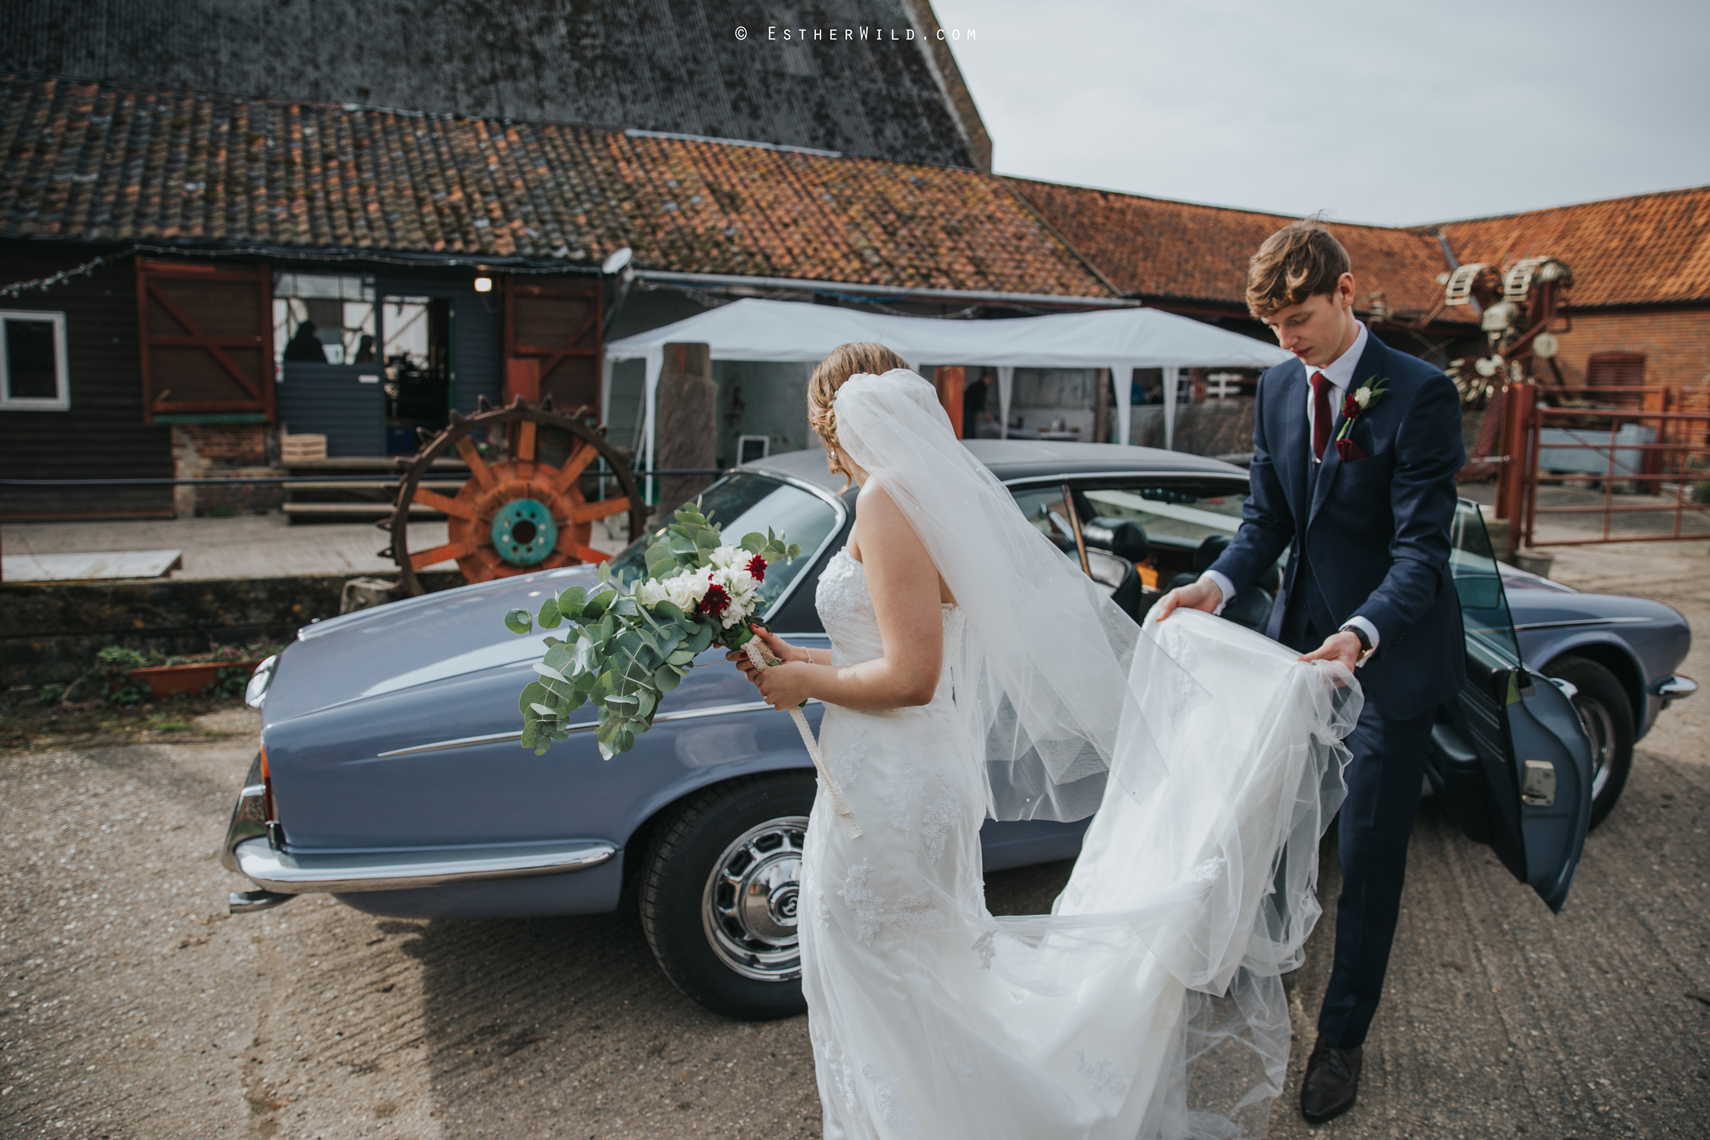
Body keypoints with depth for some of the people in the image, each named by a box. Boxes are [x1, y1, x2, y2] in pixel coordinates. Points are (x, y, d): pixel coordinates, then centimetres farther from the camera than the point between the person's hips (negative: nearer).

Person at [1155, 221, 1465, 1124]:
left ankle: (1342, 1040, 27)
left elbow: (1421, 548, -22)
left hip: (1391, 651, -5)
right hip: (1299, 635, 6)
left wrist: (1360, 636, -39)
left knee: (1368, 858, 8)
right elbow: (1266, 519, 4)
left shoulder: (1419, 395, -18)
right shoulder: (1277, 388, 2)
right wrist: (1216, 586, -16)